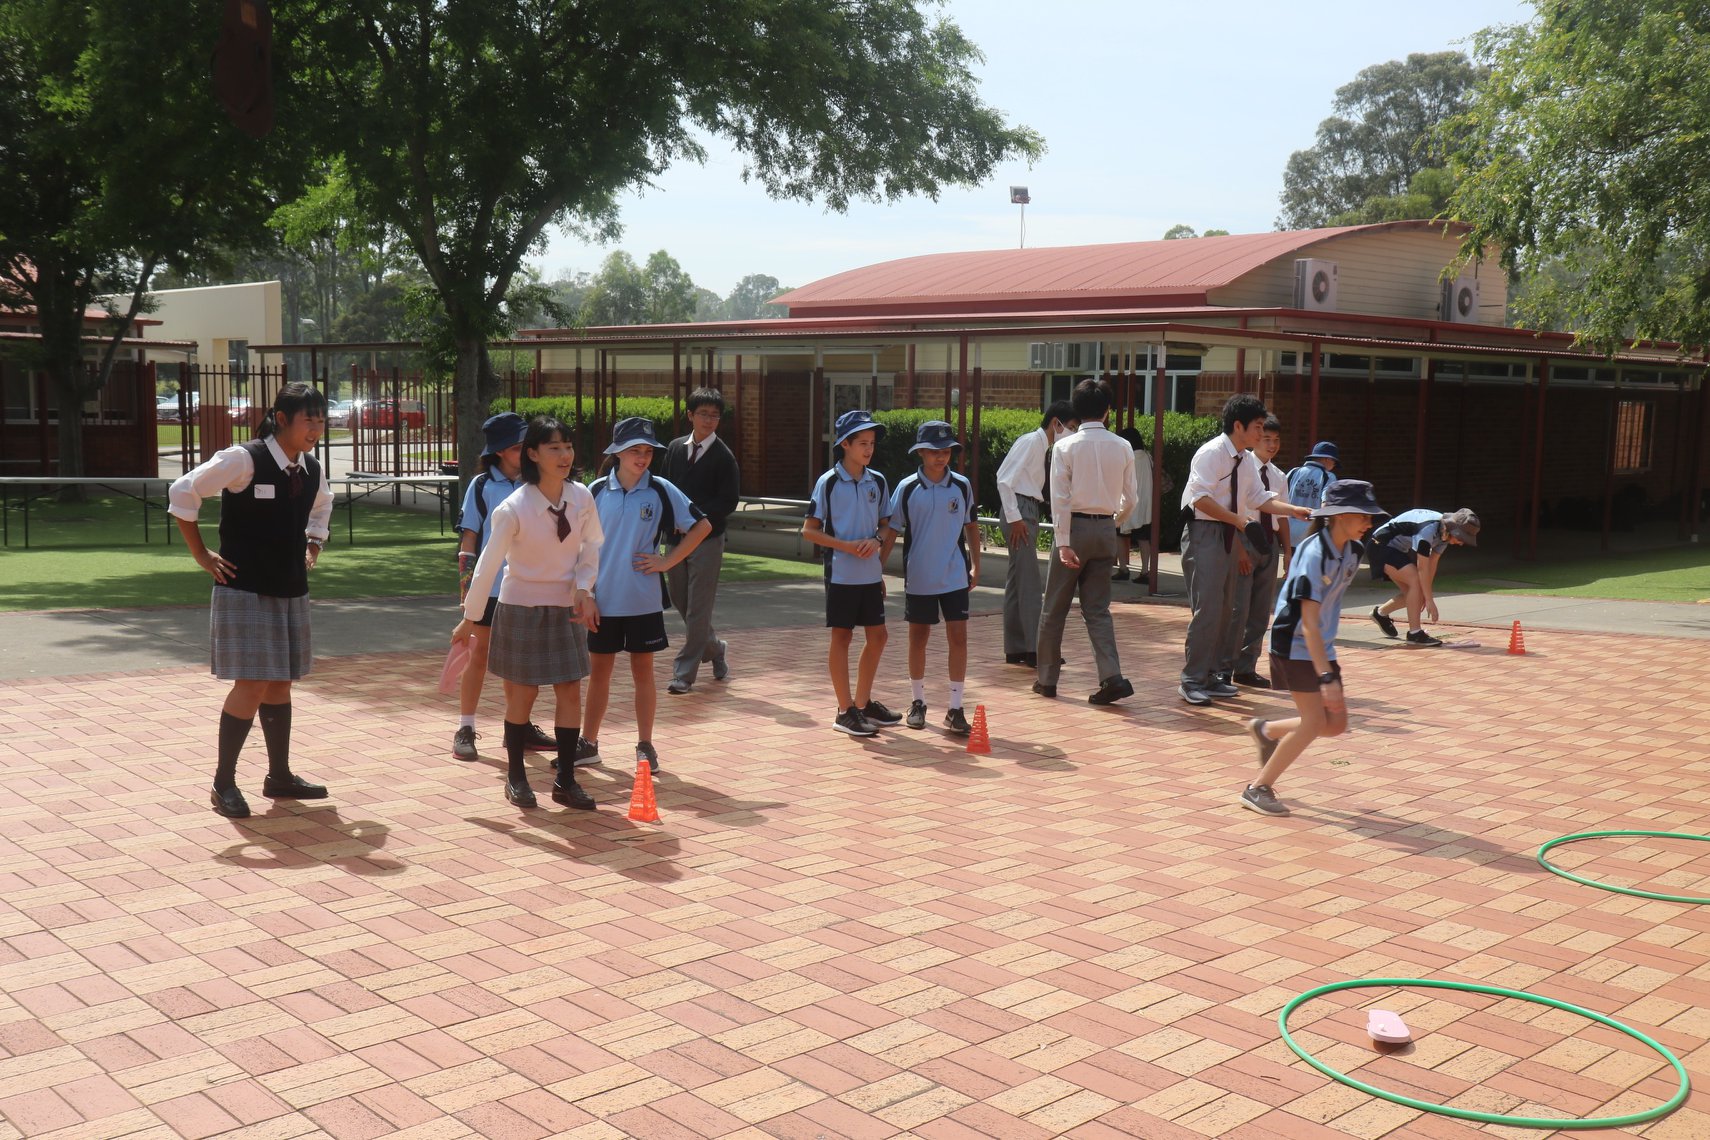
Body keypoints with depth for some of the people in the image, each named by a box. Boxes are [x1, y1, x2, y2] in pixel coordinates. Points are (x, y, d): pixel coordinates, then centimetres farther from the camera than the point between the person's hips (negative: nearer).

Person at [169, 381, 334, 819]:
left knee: (280, 683, 13)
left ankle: (280, 776, 24)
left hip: (291, 591, 7)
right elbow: (183, 492, -13)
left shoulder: (311, 468, 5)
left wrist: (312, 547, 15)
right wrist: (201, 555, -10)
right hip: (245, 590, -7)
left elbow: (322, 505, 28)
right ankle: (223, 782, 4)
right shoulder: (244, 459, -16)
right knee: (253, 685, -9)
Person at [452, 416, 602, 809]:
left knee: (570, 691, 1)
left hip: (566, 608, 4)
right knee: (522, 692, 5)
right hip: (522, 607, -4)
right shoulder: (513, 508, -19)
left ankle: (566, 781, 11)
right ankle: (515, 777, 23)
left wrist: (583, 588, -10)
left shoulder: (581, 497, -8)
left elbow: (592, 545, 6)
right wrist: (470, 618, -7)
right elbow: (487, 564, -13)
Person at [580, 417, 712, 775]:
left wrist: (667, 562, -3)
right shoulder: (598, 491, 0)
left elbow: (702, 526, 3)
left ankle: (645, 746, 17)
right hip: (603, 600, 1)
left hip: (644, 600, -1)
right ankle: (588, 744, 19)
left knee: (643, 671, 7)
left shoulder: (661, 490, -3)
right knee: (599, 671, 9)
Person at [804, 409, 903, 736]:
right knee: (842, 637, 2)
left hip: (871, 573, 5)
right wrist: (847, 546, -18)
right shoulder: (829, 482, -8)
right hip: (840, 572, -5)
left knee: (877, 636, 9)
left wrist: (875, 541, -9)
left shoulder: (878, 481, 5)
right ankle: (845, 711, 10)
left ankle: (864, 703, 24)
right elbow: (809, 530, -7)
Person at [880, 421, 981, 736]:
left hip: (955, 577, 1)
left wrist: (975, 566, 9)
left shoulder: (962, 486, 0)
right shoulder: (907, 488, -5)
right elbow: (891, 531, 0)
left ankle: (955, 709, 2)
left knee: (958, 637, -4)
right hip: (918, 578, -1)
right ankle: (918, 702, 25)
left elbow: (971, 526, 12)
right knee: (918, 638, 9)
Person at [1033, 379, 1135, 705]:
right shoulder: (1123, 448, 1)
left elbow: (1060, 499, -13)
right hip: (1106, 529, 3)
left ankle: (1047, 679, 17)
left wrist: (1063, 542, -13)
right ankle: (1112, 677, -6)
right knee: (1097, 608, 9)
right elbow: (1128, 498, 6)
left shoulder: (1065, 447, -8)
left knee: (1054, 608, 9)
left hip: (1074, 526, -3)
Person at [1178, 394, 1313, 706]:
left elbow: (1259, 498, 17)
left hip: (1228, 535, 9)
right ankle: (1192, 680, -5)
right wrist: (1239, 521, -24)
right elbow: (1200, 498, -24)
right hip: (1203, 532, -9)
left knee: (1224, 610, 12)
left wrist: (1294, 510, 4)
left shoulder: (1246, 460, 12)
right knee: (1207, 609, -12)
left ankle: (1209, 676, 20)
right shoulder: (1212, 453, -15)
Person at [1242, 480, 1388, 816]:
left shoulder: (1352, 551, 2)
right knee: (1314, 721, -11)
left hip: (1322, 646, 8)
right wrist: (1327, 677, -32)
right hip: (1295, 646, -8)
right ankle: (1258, 789, 1)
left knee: (1336, 723, 5)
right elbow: (1309, 623, -28)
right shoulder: (1313, 554, -24)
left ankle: (1266, 730, 27)